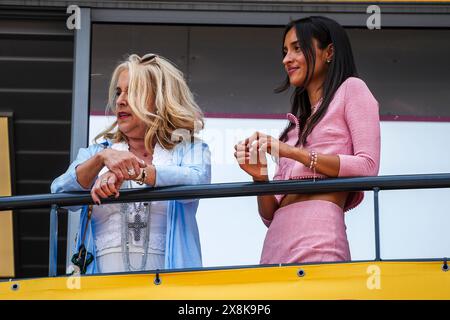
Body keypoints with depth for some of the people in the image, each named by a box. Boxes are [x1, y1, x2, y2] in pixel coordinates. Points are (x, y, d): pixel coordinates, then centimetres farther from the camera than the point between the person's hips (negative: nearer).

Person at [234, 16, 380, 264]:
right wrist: (260, 177, 2)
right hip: (276, 243, 6)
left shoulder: (351, 89, 12)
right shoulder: (296, 124, 27)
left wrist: (294, 153, -7)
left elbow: (367, 167, -4)